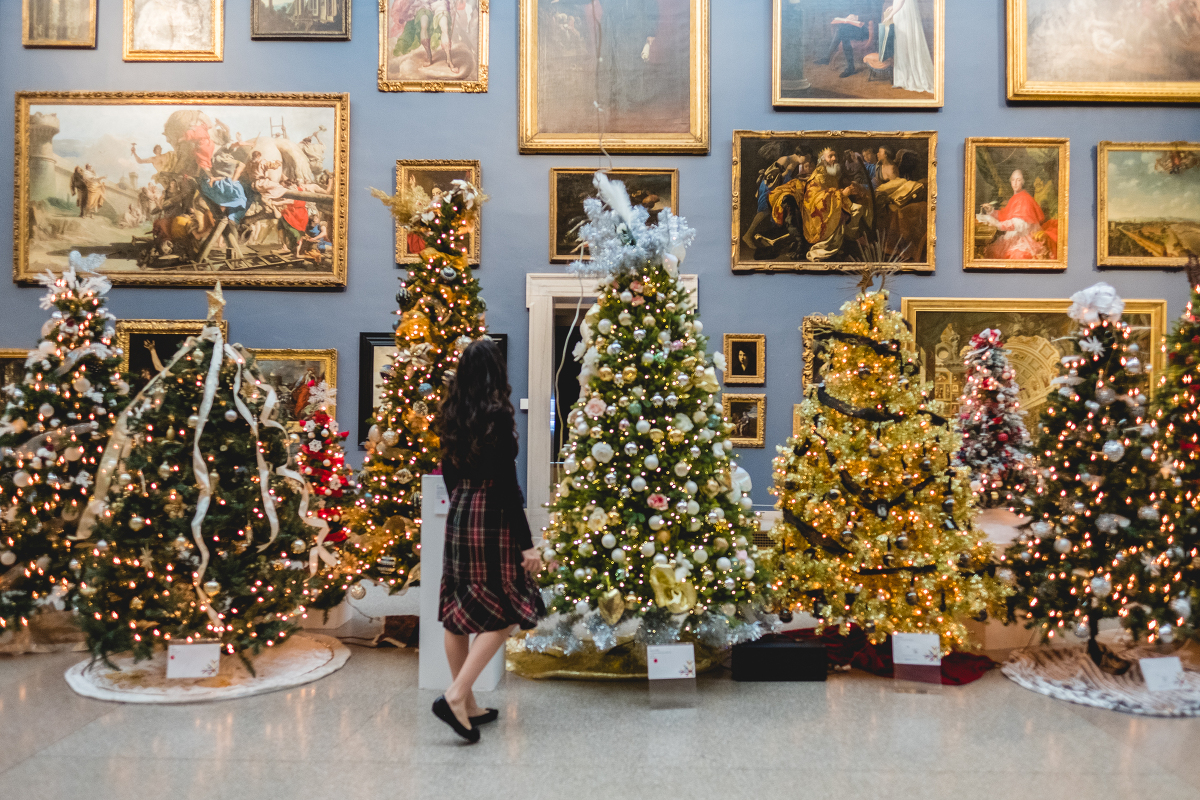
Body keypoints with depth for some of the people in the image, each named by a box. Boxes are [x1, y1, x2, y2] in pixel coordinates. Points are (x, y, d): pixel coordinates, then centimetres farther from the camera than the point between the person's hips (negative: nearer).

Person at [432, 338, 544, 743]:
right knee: (503, 614, 3)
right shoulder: (498, 415, -15)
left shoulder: (451, 415, 6)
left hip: (458, 518, 8)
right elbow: (507, 484, -17)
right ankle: (456, 697, -6)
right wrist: (527, 542, -14)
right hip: (491, 520, -8)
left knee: (459, 613, 11)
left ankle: (468, 705, 23)